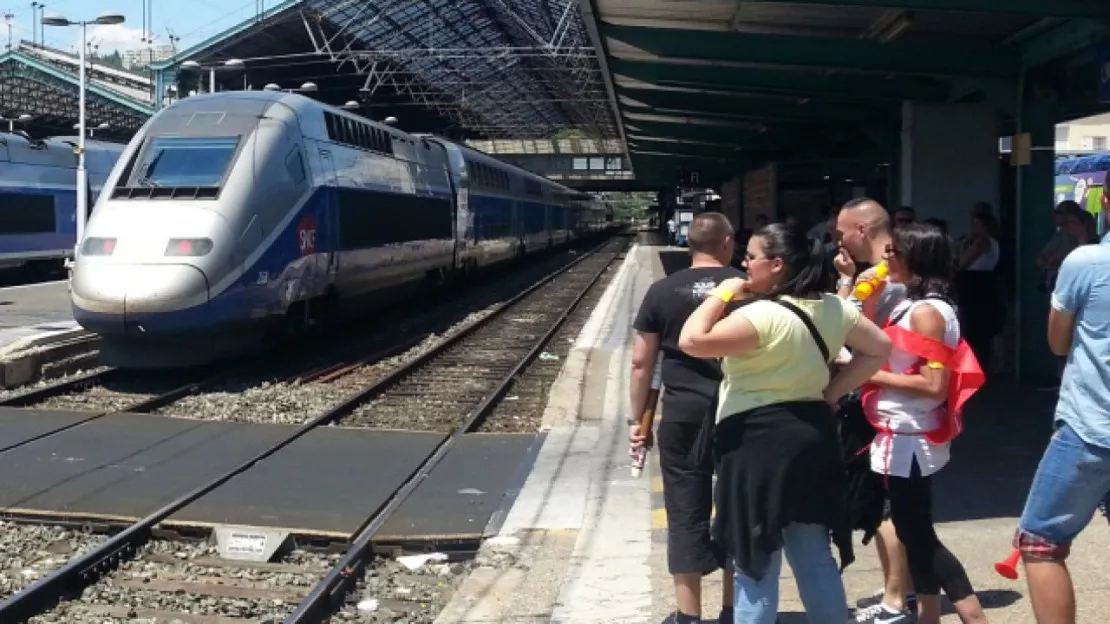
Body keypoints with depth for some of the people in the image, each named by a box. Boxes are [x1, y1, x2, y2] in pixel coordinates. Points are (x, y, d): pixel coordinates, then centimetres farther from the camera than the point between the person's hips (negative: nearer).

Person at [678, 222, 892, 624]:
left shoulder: (761, 315, -19)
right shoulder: (833, 308, 6)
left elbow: (691, 341, -24)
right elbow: (879, 349, 16)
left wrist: (721, 294, -10)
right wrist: (831, 392, 12)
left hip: (759, 440, -8)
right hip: (811, 434, 8)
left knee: (757, 563, 3)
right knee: (815, 557, 16)